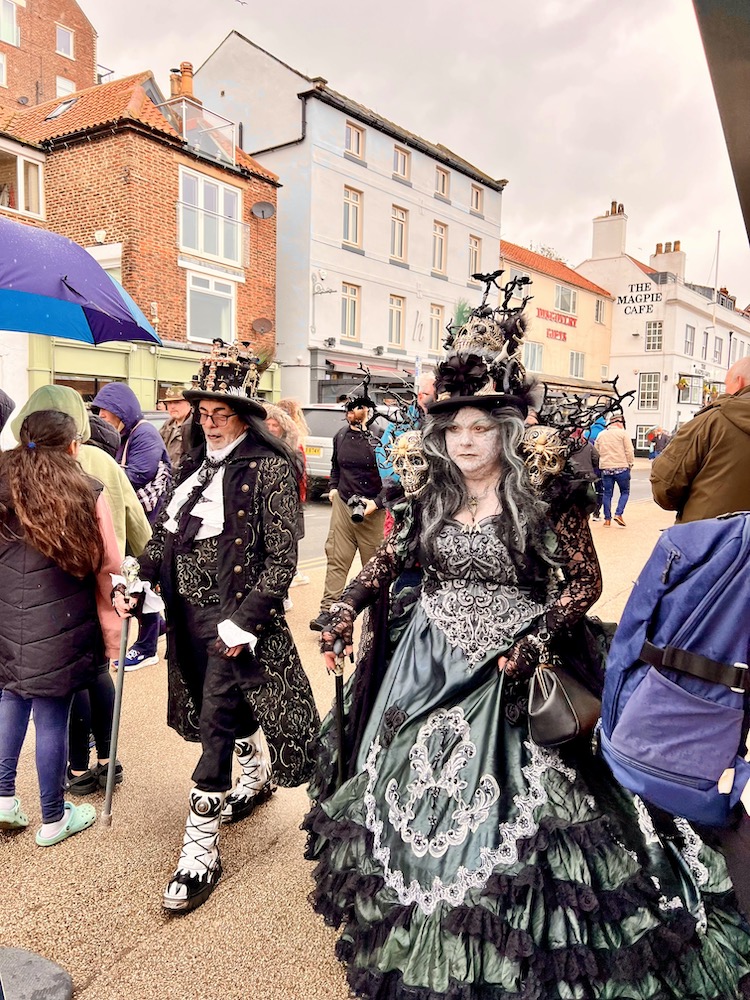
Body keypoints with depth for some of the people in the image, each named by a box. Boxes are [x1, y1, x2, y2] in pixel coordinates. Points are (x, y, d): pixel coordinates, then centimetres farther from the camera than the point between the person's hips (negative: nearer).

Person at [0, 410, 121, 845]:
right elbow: (108, 567, -5)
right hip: (59, 627, -4)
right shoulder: (86, 492, -7)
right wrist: (111, 622, 8)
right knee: (52, 716, 6)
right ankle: (54, 819, 22)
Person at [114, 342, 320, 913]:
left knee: (216, 724, -2)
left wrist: (243, 620, -20)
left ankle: (200, 852, 12)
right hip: (189, 611, 7)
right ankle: (257, 778, 48)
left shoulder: (270, 470, -13)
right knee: (231, 709, 21)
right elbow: (167, 534, 12)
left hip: (235, 615, -7)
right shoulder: (196, 464, 8)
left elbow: (282, 558, -14)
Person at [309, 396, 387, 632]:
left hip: (372, 511, -5)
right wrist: (333, 487, 16)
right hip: (343, 504, 5)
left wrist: (376, 503, -17)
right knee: (336, 559, 1)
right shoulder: (341, 436, 9)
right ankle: (328, 610, 4)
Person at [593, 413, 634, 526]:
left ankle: (607, 519, 9)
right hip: (621, 468, -4)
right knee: (625, 492, 9)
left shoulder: (600, 435, 11)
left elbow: (596, 452, 13)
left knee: (607, 494, 9)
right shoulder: (622, 433, -4)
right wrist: (630, 464, 5)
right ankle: (618, 514, -5)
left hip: (605, 468, 4)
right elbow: (629, 451, -6)